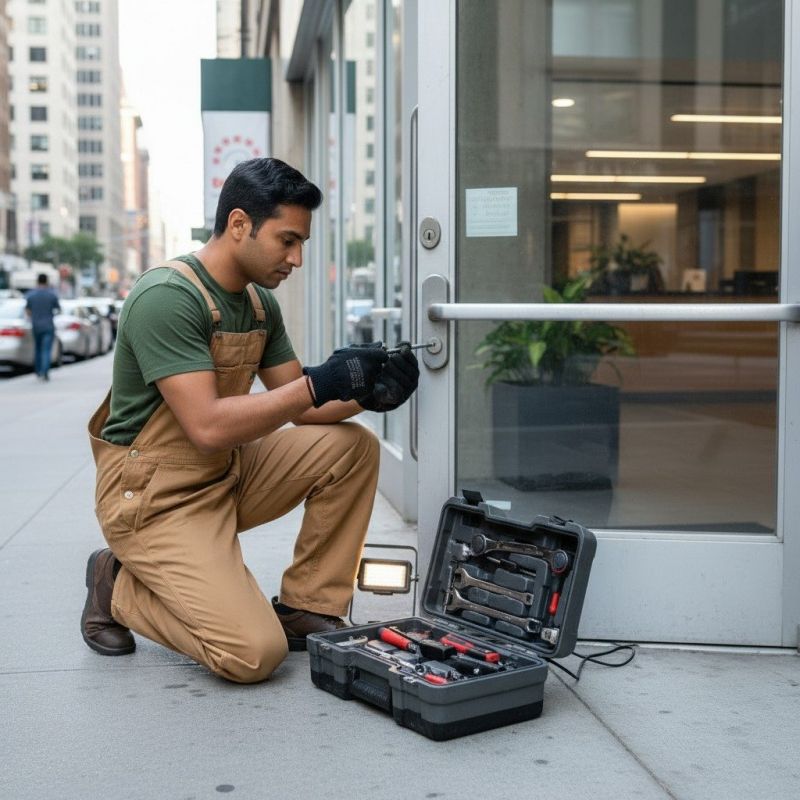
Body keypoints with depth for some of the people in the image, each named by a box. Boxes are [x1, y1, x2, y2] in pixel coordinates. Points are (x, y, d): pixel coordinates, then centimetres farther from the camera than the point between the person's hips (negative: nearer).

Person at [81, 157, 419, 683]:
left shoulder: (261, 303, 5)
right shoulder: (168, 298, -22)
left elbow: (301, 409, 7)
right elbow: (208, 427, -30)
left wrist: (366, 393, -12)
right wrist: (321, 382, -29)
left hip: (227, 473, 8)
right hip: (154, 493, -8)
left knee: (352, 446, -6)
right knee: (254, 654, -19)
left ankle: (306, 610, 2)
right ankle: (119, 587, 5)